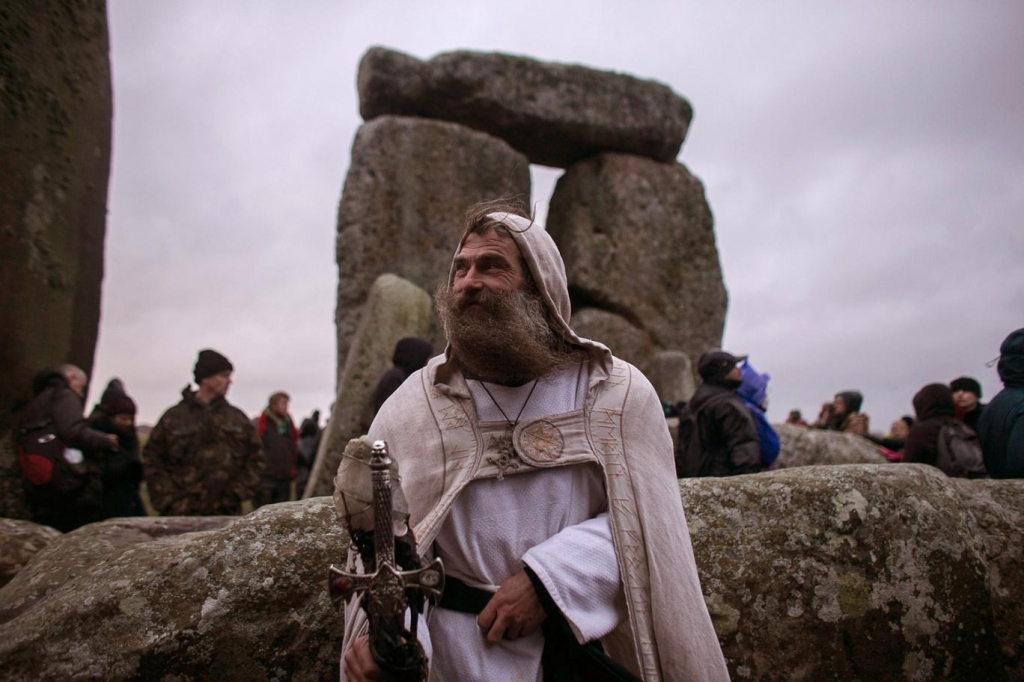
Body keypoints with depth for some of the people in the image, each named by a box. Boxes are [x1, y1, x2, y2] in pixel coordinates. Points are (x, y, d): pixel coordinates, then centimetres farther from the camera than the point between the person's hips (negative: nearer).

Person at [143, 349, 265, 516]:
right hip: (182, 516, -2)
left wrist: (238, 493, 0)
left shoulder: (237, 418, 10)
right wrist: (169, 501, -5)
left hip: (228, 514, 2)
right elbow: (152, 460, 4)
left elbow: (255, 458, 11)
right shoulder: (174, 417, 4)